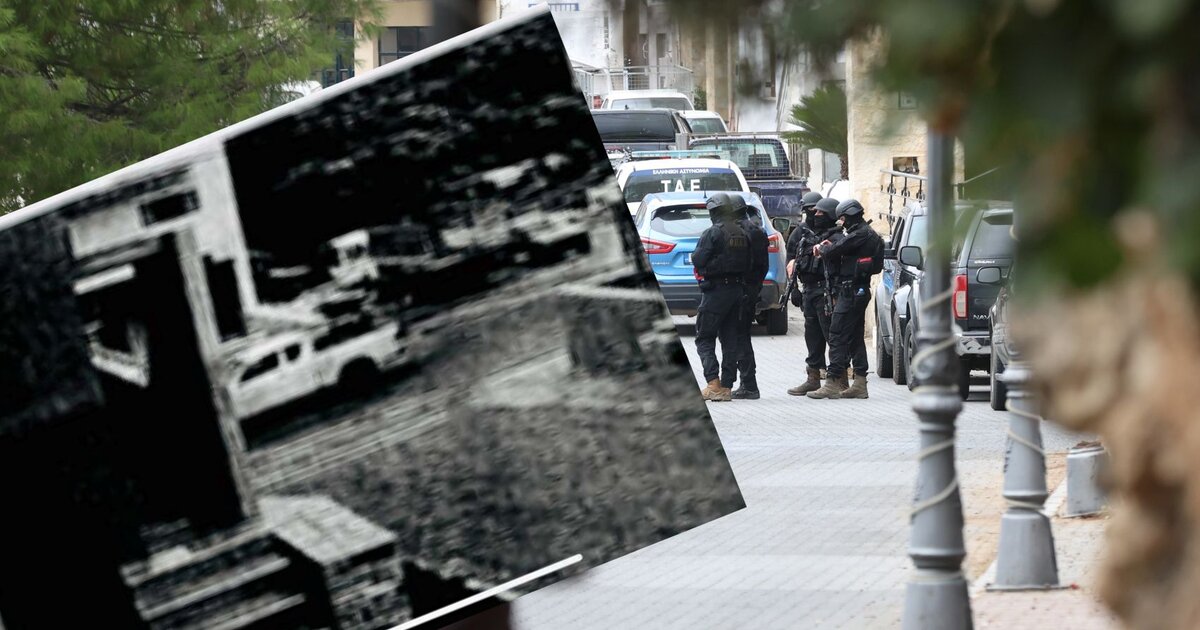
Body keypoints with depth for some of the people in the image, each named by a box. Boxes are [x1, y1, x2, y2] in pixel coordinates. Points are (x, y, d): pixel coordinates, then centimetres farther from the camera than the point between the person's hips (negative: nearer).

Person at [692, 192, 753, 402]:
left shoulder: (712, 234, -14)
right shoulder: (743, 234, 8)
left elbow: (698, 260, -16)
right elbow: (748, 264, 12)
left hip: (716, 290, -7)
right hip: (737, 288, 7)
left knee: (705, 339, -1)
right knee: (730, 339, 10)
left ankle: (713, 383, -15)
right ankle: (727, 386, 8)